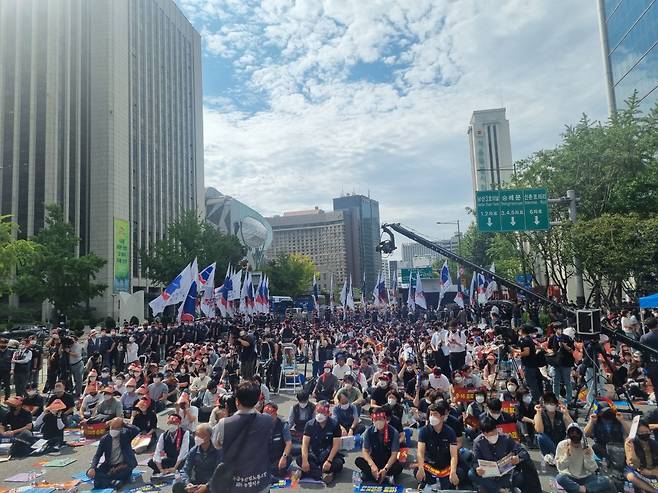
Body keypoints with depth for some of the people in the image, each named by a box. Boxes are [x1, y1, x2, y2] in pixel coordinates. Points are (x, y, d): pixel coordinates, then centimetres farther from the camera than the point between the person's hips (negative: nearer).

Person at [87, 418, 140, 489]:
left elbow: (136, 430, -23)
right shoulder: (104, 439, 3)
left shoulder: (125, 435, -3)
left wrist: (124, 424, -17)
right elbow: (97, 455, 0)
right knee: (90, 473, -21)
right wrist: (92, 468, -17)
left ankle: (104, 481, -24)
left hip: (123, 467, -3)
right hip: (109, 467, 3)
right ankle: (113, 482, -31)